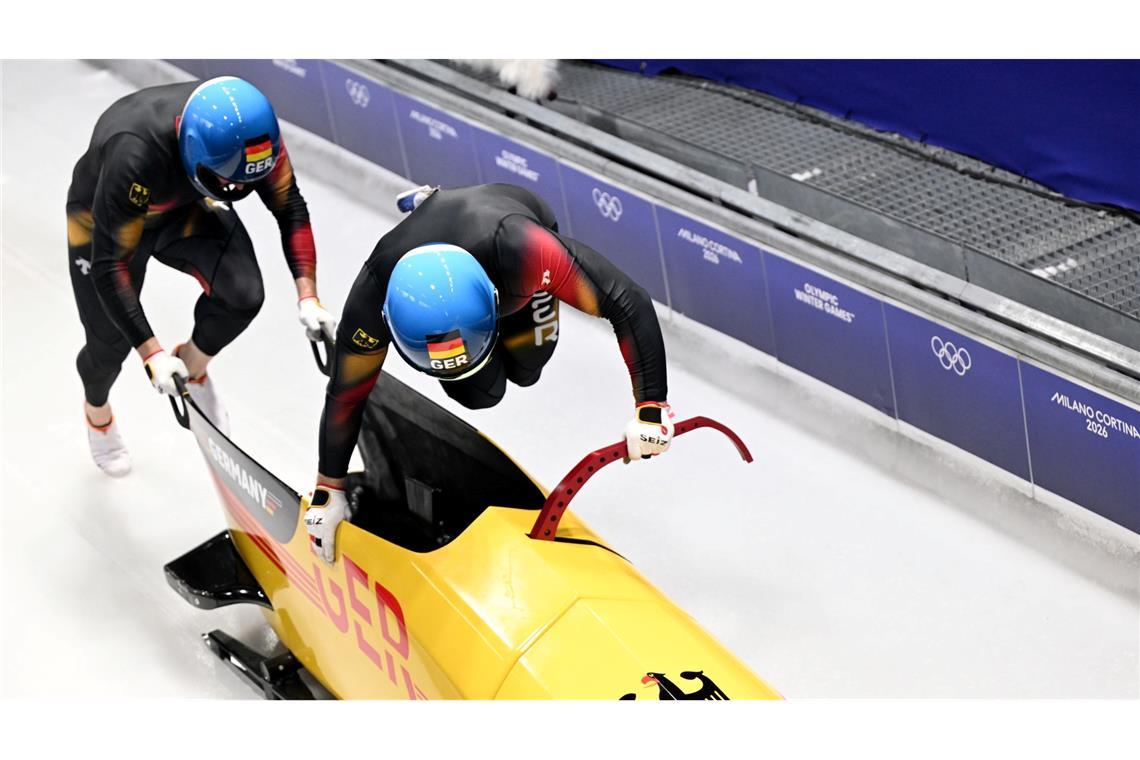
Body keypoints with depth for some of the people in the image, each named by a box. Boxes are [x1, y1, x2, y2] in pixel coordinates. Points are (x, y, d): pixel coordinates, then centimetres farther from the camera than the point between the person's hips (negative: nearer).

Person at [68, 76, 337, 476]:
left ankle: (192, 366, 14)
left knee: (243, 294, -19)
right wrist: (151, 353, -34)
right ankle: (96, 409, 41)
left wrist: (307, 296, -20)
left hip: (188, 208, 3)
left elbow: (289, 205, -14)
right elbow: (110, 265, -35)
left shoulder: (251, 129, -31)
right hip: (103, 219, -3)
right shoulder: (134, 155, -45)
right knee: (111, 341, 4)